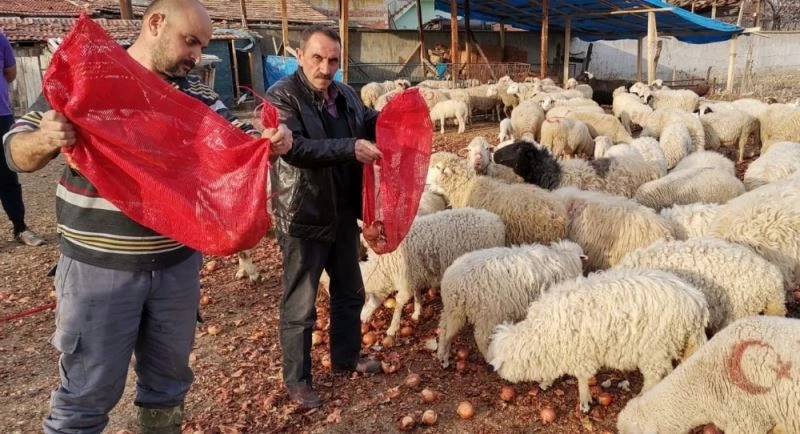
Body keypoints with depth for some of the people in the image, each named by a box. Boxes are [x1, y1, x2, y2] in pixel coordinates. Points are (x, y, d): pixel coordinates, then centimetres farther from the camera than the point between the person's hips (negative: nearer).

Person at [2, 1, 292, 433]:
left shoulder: (196, 95, 7)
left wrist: (271, 141, -20)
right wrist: (45, 140, -27)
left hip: (177, 263, 4)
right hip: (99, 267, -4)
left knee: (168, 381, 19)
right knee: (88, 392, 7)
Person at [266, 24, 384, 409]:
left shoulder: (344, 94, 7)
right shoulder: (281, 97, -15)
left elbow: (370, 123, 19)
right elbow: (295, 148, -29)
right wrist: (351, 148, -33)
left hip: (343, 214, 8)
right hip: (303, 218, -7)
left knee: (349, 292, 21)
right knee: (300, 306, 6)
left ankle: (346, 357, 41)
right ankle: (296, 380, 24)